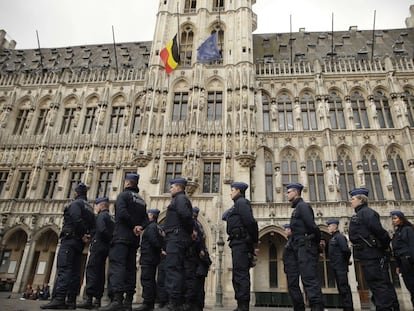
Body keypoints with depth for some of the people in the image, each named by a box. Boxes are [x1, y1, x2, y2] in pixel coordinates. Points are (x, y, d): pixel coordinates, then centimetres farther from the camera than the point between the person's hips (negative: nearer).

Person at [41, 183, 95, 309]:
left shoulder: (75, 203, -1)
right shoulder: (90, 208, 24)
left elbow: (77, 219, -19)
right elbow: (92, 226, 16)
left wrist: (82, 235, -12)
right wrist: (87, 235, 3)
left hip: (70, 239, -8)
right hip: (80, 243, 8)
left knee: (63, 268, -15)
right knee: (75, 271, 5)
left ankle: (59, 299, -24)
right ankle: (71, 301, 3)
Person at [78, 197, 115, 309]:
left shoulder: (101, 215, -5)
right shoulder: (111, 217, 21)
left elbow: (102, 230, -19)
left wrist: (110, 238, -7)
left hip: (98, 245, -9)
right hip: (106, 248, 9)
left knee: (91, 270, -11)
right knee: (100, 272, 9)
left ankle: (89, 299, -17)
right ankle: (97, 300, 10)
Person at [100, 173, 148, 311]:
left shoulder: (123, 195, 0)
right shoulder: (142, 200, 20)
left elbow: (122, 213, -16)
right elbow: (146, 219, 11)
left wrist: (133, 226, -7)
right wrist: (139, 227, -5)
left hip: (122, 236, -7)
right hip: (134, 238, 7)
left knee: (117, 265, -14)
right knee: (130, 268, 6)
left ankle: (117, 299, -26)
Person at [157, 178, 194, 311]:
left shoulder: (180, 198, -4)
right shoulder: (181, 199, 26)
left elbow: (185, 214, -21)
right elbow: (186, 216, 20)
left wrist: (190, 230, -9)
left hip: (176, 237, -11)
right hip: (179, 238, 11)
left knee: (172, 268, -14)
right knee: (178, 269, 9)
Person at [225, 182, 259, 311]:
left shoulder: (241, 202, -5)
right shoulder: (238, 204, 24)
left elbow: (250, 222, -16)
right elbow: (250, 222, 20)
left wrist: (254, 243, -14)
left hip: (240, 242, -10)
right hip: (238, 243, 10)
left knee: (241, 274, -11)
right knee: (238, 275, 11)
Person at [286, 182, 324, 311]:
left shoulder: (302, 206, -7)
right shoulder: (297, 208, 22)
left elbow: (311, 225, -17)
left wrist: (317, 241, -7)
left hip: (305, 247, -10)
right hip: (301, 247, 10)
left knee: (310, 279, -13)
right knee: (309, 279, 9)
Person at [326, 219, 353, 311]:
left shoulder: (339, 236, -11)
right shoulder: (332, 238, 16)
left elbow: (346, 250, -19)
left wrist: (345, 262, -8)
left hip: (341, 267, -9)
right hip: (336, 267, 9)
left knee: (344, 287, -7)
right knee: (341, 288, 12)